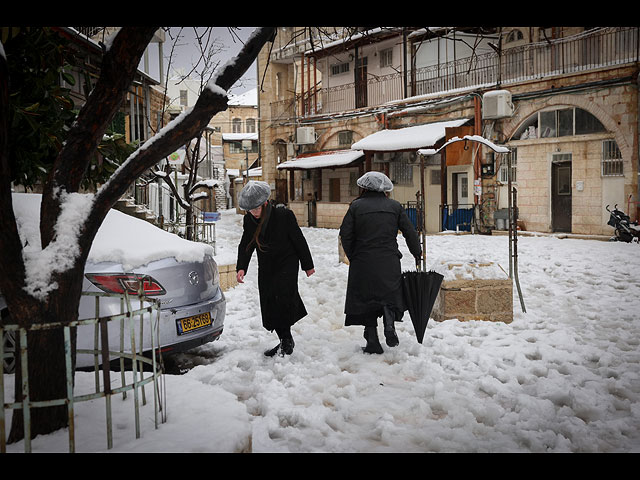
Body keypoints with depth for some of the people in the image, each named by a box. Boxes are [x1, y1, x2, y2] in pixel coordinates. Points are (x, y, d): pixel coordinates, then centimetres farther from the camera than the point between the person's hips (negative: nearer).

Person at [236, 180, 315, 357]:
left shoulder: (284, 215, -16)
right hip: (266, 268, 5)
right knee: (270, 305, 4)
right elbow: (245, 245, 1)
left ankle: (287, 340, -1)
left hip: (287, 265, -5)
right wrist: (241, 267, -15)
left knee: (283, 298, -16)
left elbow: (299, 241, -7)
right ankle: (285, 341, 18)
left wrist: (307, 265, -1)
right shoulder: (249, 220, -2)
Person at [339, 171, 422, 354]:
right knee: (390, 294, 14)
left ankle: (372, 341, 7)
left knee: (367, 299, 6)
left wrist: (352, 257, 12)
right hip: (389, 262, 1)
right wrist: (417, 253, 23)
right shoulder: (395, 206, 6)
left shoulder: (356, 206, 1)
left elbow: (345, 234, 0)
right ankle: (389, 326, -8)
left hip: (363, 262, -1)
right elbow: (410, 232, 9)